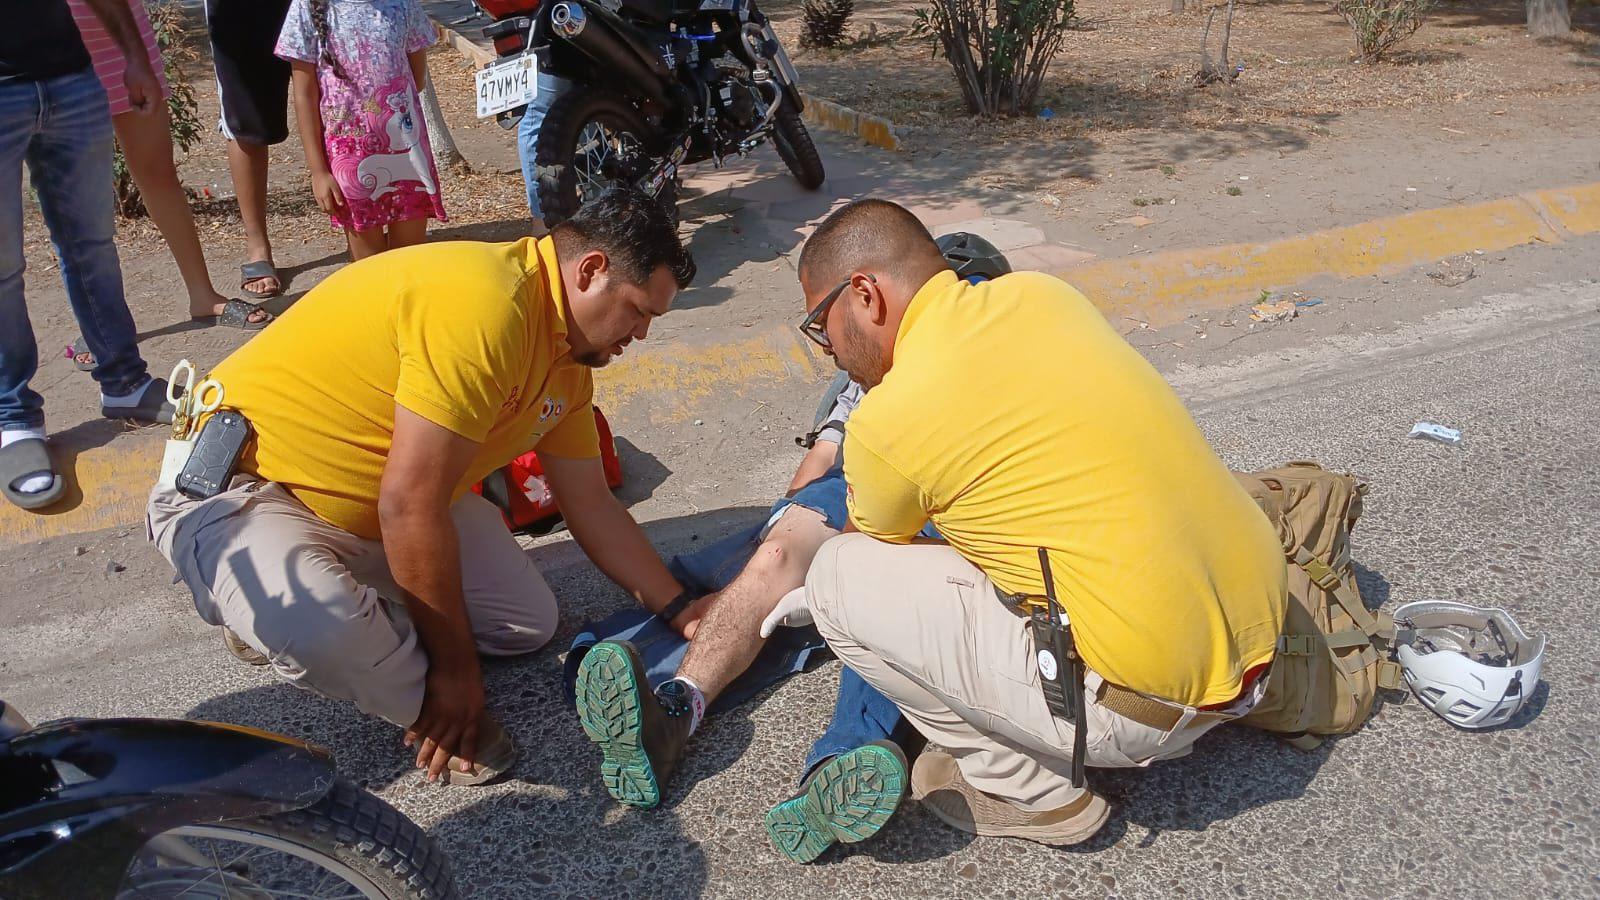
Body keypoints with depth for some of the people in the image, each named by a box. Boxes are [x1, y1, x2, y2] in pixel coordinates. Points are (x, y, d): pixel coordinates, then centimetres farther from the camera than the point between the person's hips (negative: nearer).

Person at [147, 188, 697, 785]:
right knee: (320, 632, -39)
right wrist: (455, 667, -19)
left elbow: (591, 505, 7)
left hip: (371, 500, 9)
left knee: (528, 623, 2)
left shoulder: (568, 356, 1)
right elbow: (410, 505, -30)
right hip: (237, 484, -9)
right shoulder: (483, 305, -31)